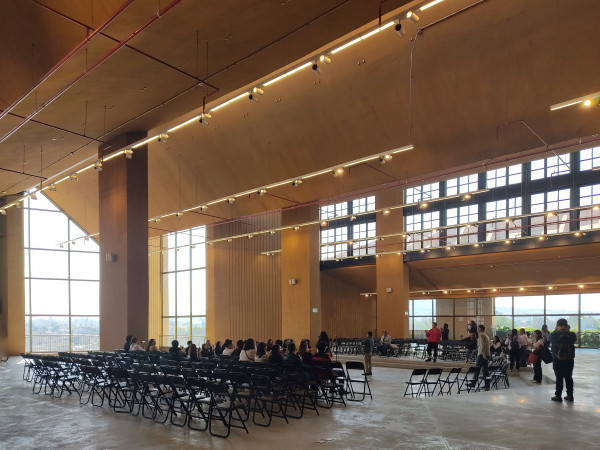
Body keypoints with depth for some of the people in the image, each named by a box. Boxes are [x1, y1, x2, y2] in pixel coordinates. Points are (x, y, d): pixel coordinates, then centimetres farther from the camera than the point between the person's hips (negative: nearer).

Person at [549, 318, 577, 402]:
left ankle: (558, 396, 10)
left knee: (559, 378, 6)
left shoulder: (554, 335, -14)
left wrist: (555, 330, 11)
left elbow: (549, 338, 8)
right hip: (569, 360, 2)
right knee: (569, 378, 13)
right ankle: (570, 396, 19)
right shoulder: (572, 334, -9)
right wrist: (568, 331, 7)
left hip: (558, 360, -2)